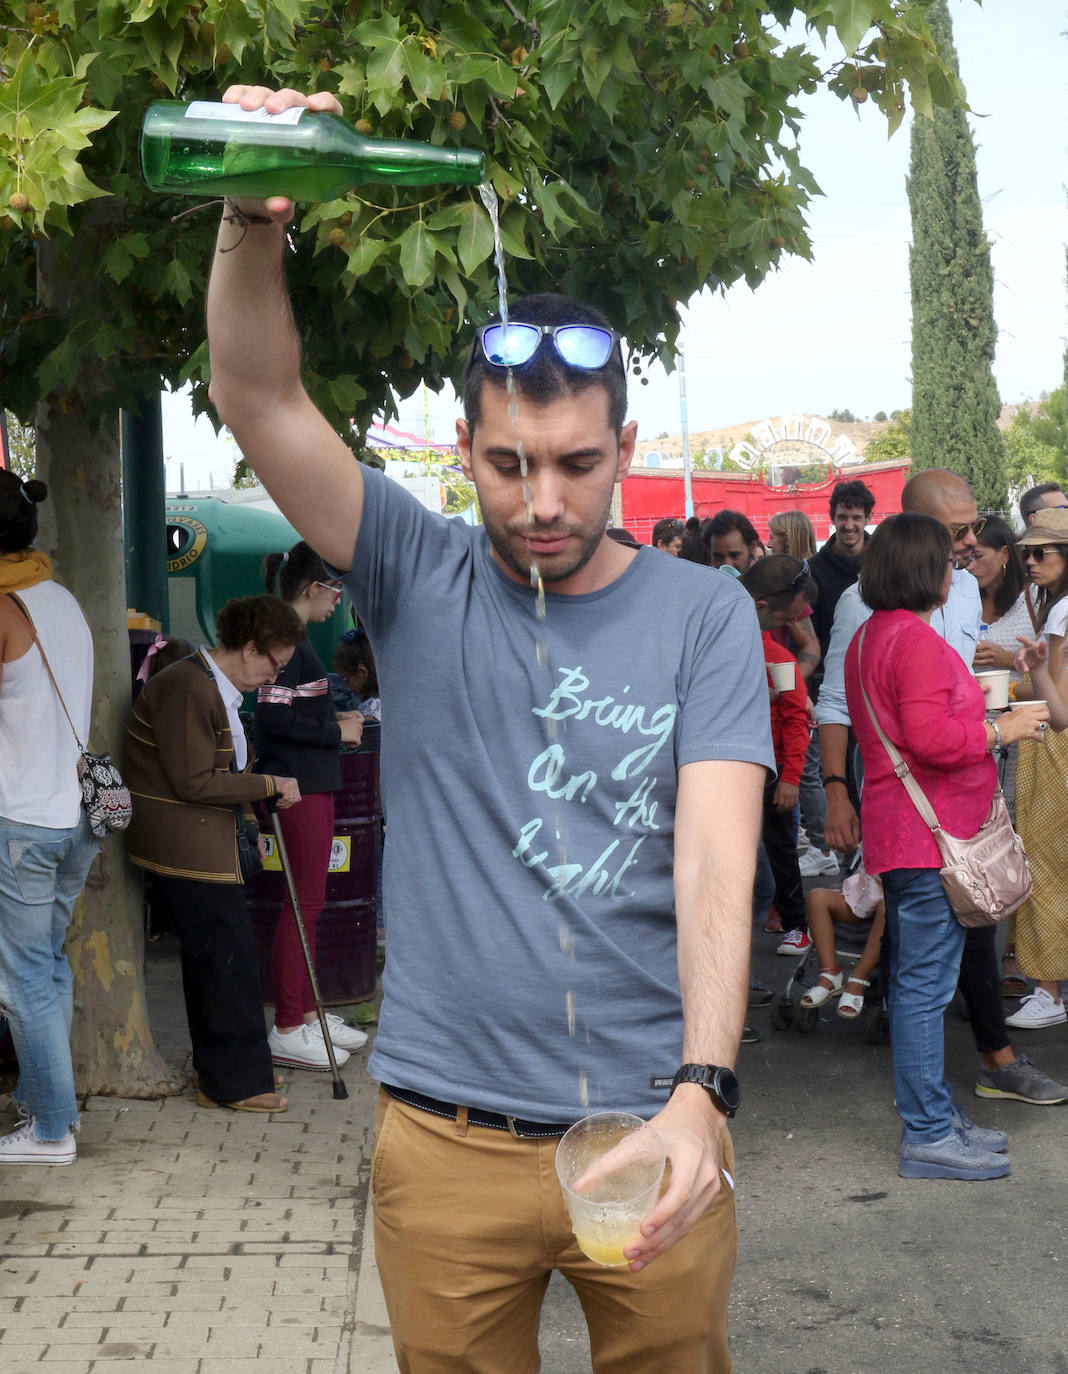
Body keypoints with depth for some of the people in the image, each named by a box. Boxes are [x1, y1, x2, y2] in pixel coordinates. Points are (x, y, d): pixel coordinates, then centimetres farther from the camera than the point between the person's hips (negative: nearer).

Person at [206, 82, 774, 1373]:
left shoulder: (703, 615, -2)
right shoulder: (420, 581, 0)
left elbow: (715, 859, -13)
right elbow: (260, 401, -10)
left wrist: (702, 1091, -25)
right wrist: (251, 220, -28)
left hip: (650, 1128, 0)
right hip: (447, 1137, 1)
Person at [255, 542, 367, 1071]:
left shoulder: (293, 639, 16)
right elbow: (273, 716, -23)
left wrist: (336, 720, 9)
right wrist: (336, 731, -15)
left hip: (311, 783, 11)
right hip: (297, 786, -11)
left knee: (309, 901, 15)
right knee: (303, 902, -6)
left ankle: (307, 1011, 24)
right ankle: (287, 1031, 0)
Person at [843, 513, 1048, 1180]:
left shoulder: (869, 636, 15)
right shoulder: (917, 638, -18)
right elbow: (931, 739, -25)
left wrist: (962, 703, 21)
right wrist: (999, 730, -13)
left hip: (897, 827, 11)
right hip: (929, 833, -11)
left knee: (918, 980, 16)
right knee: (926, 982, -6)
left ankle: (935, 1114, 25)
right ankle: (928, 1136, 0)